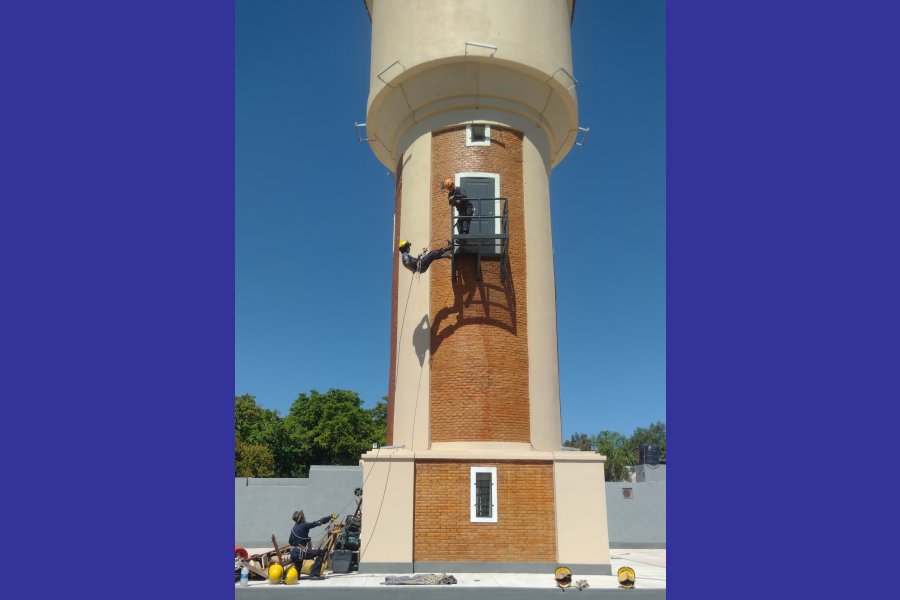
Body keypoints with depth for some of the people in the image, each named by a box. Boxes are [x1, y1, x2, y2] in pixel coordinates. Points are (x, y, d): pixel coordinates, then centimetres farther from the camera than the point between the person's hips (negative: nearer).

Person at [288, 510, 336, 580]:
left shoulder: (294, 528, 10)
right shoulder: (304, 525, -13)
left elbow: (290, 541, 17)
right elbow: (318, 522, -9)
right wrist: (331, 517, -1)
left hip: (293, 553, 9)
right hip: (300, 553, -9)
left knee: (296, 576, 23)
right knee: (321, 553, -7)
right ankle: (314, 574, -8)